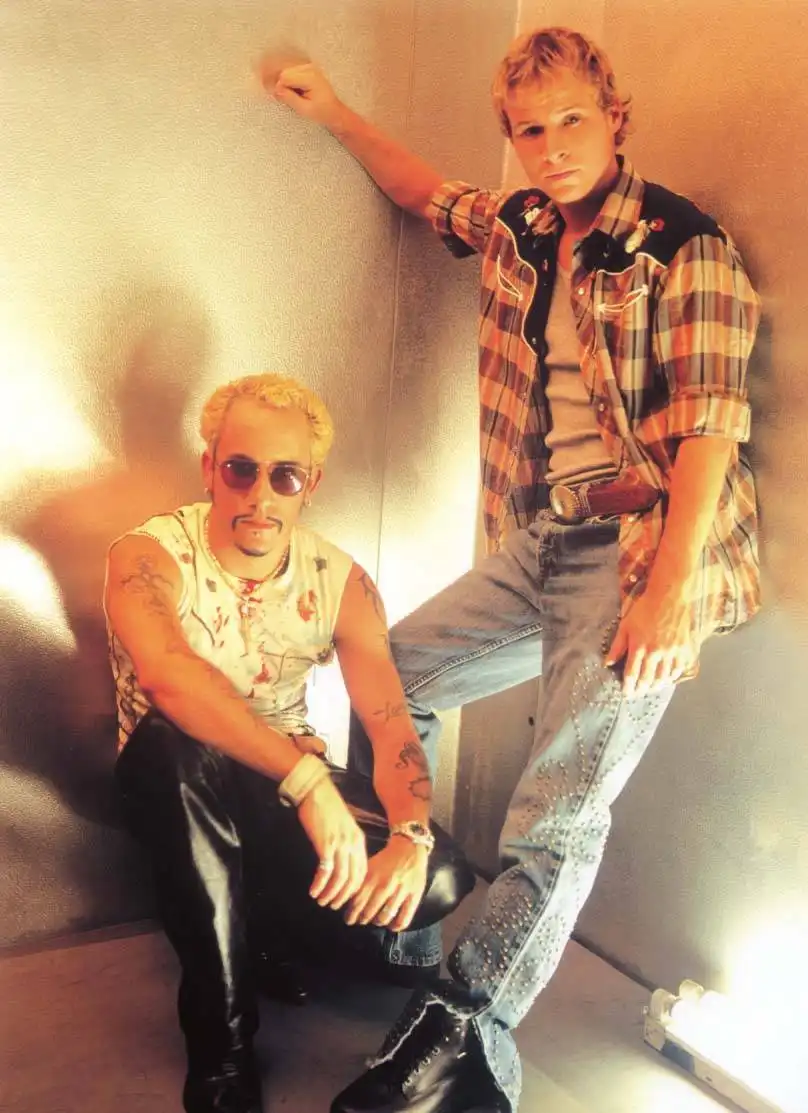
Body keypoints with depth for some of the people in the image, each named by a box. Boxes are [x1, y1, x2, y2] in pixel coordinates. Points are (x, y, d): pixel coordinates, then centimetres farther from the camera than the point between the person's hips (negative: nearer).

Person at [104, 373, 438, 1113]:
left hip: (290, 787, 3)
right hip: (173, 786, -3)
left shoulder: (342, 581, -9)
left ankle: (284, 941, 10)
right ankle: (222, 1048, -26)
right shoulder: (150, 556, -20)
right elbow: (168, 679, -41)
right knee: (175, 744, -39)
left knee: (435, 879, -21)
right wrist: (307, 780, -52)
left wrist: (412, 839, -36)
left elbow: (391, 724, -16)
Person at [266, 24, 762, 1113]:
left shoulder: (684, 246, -9)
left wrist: (666, 593, -22)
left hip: (635, 552, -8)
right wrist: (332, 110, 34)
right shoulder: (515, 228, 11)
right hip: (533, 545, 8)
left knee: (559, 815, -14)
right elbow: (430, 192, 33)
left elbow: (710, 429, -15)